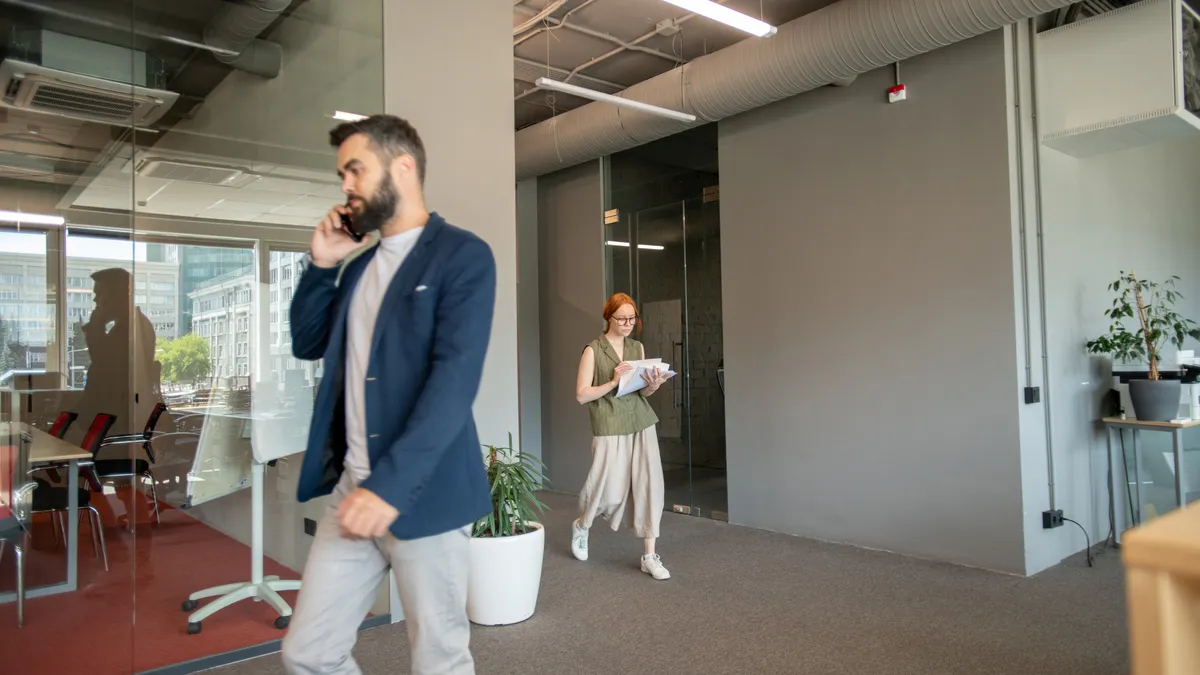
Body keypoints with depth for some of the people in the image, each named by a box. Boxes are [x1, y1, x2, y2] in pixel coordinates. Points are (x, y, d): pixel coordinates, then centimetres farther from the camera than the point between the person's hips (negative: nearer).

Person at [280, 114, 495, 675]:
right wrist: (321, 265, 7)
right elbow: (306, 344, 21)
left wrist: (391, 485, -26)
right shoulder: (359, 262, 15)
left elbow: (456, 378, -19)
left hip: (424, 494, -6)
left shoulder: (463, 256, -9)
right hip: (351, 488, 7)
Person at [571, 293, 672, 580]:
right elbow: (581, 395, -8)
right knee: (611, 491, 1)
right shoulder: (593, 350, -6)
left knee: (649, 485, 0)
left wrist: (652, 385, -7)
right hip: (610, 427, -5)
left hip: (642, 423, 5)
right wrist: (614, 382, -19)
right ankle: (581, 525, 33)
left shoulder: (638, 348, 10)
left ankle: (650, 556, 10)